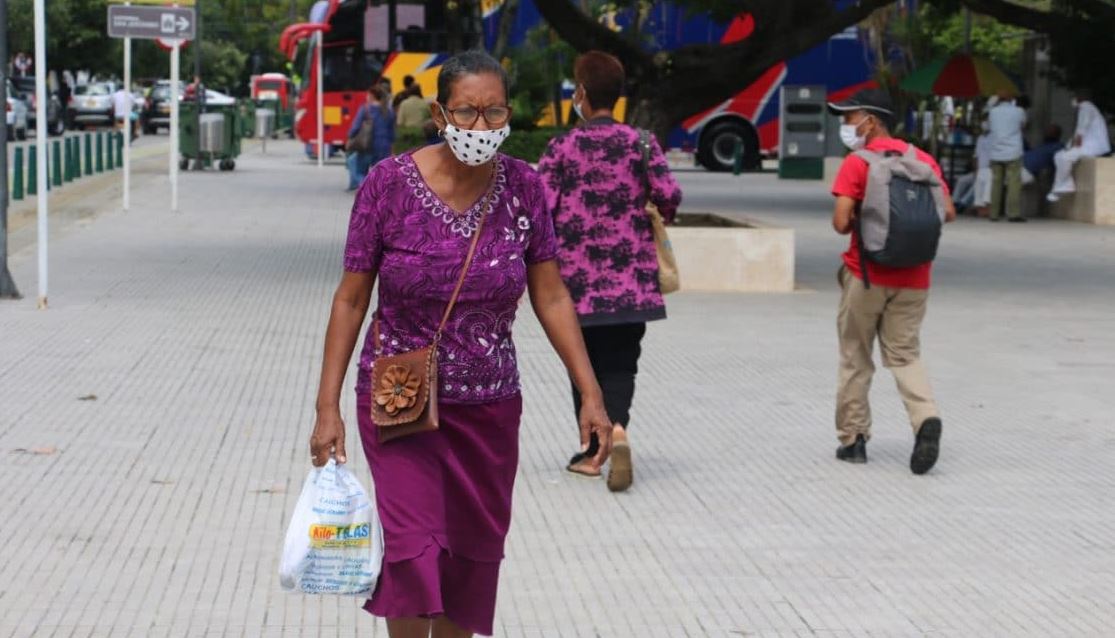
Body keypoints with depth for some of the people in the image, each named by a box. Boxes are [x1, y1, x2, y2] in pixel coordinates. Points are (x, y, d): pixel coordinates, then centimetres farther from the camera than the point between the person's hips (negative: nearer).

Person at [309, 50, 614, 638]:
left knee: (473, 554, 10)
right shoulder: (389, 183, -12)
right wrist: (328, 408, -8)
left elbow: (551, 297, 2)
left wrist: (591, 394, -2)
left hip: (489, 406, 3)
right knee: (413, 545, -13)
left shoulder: (523, 187, -5)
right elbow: (351, 299, -6)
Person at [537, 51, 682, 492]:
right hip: (631, 277, 1)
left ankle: (593, 451, 17)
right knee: (621, 364, 5)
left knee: (585, 364, 13)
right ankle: (616, 431, -22)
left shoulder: (561, 148, -4)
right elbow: (669, 195, -7)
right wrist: (658, 215, 16)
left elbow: (539, 209, -9)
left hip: (578, 277, -1)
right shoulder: (640, 142, 0)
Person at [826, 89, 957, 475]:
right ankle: (926, 419, -15)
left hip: (866, 275, -4)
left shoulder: (857, 164, -9)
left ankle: (853, 439, 15)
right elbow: (948, 214, 3)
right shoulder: (923, 160, 5)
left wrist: (859, 222, 4)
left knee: (855, 357, 10)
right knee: (904, 354, 10)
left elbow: (841, 223, -17)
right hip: (913, 279, 4)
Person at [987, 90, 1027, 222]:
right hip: (1013, 153, -3)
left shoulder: (993, 112, 6)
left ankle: (994, 213, 5)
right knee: (1014, 184, -5)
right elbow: (1023, 123, 14)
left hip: (996, 154, 3)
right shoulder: (1018, 111, -1)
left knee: (996, 183, 6)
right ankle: (1013, 213, -11)